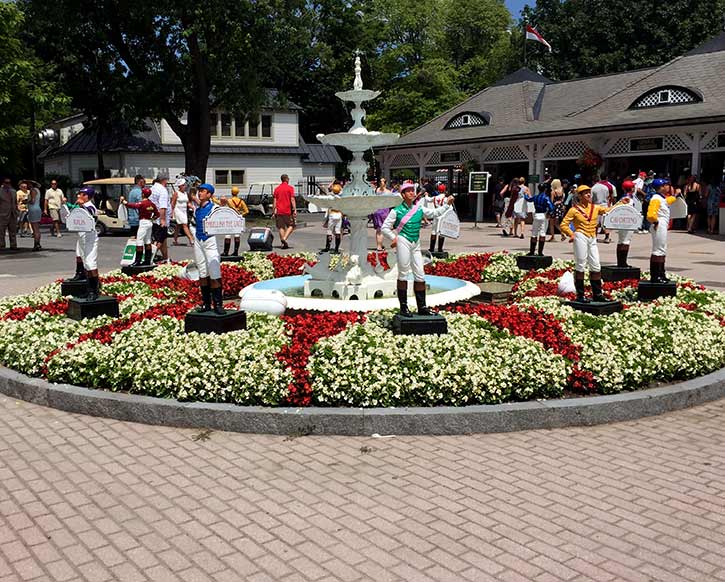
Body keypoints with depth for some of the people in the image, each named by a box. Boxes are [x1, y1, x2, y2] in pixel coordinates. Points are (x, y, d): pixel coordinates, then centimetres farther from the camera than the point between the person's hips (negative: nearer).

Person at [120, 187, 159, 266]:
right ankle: (147, 260, 17)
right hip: (150, 223, 8)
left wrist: (123, 201, -10)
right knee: (147, 242, 13)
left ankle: (137, 261, -6)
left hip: (143, 223, -8)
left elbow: (131, 205, -22)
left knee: (139, 242, -6)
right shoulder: (152, 204, 6)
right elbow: (157, 214, 10)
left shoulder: (142, 203, -16)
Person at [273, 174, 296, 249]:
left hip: (279, 211, 4)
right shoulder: (290, 188, -2)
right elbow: (292, 200, -9)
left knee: (281, 227, 8)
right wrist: (295, 210, -10)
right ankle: (284, 239, -15)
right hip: (288, 211, -4)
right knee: (291, 226, 6)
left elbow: (274, 201, 7)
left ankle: (283, 243, 6)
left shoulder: (277, 189, 9)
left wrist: (274, 212, 10)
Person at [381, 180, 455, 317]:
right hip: (403, 242, -5)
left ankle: (422, 307, 12)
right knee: (403, 274, -1)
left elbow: (435, 213, 14)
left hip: (416, 244, 5)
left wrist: (447, 204, 4)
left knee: (420, 275, 5)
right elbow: (385, 227, 2)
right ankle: (403, 307, 5)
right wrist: (394, 238, -8)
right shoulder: (397, 211, -2)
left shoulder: (419, 208, 11)